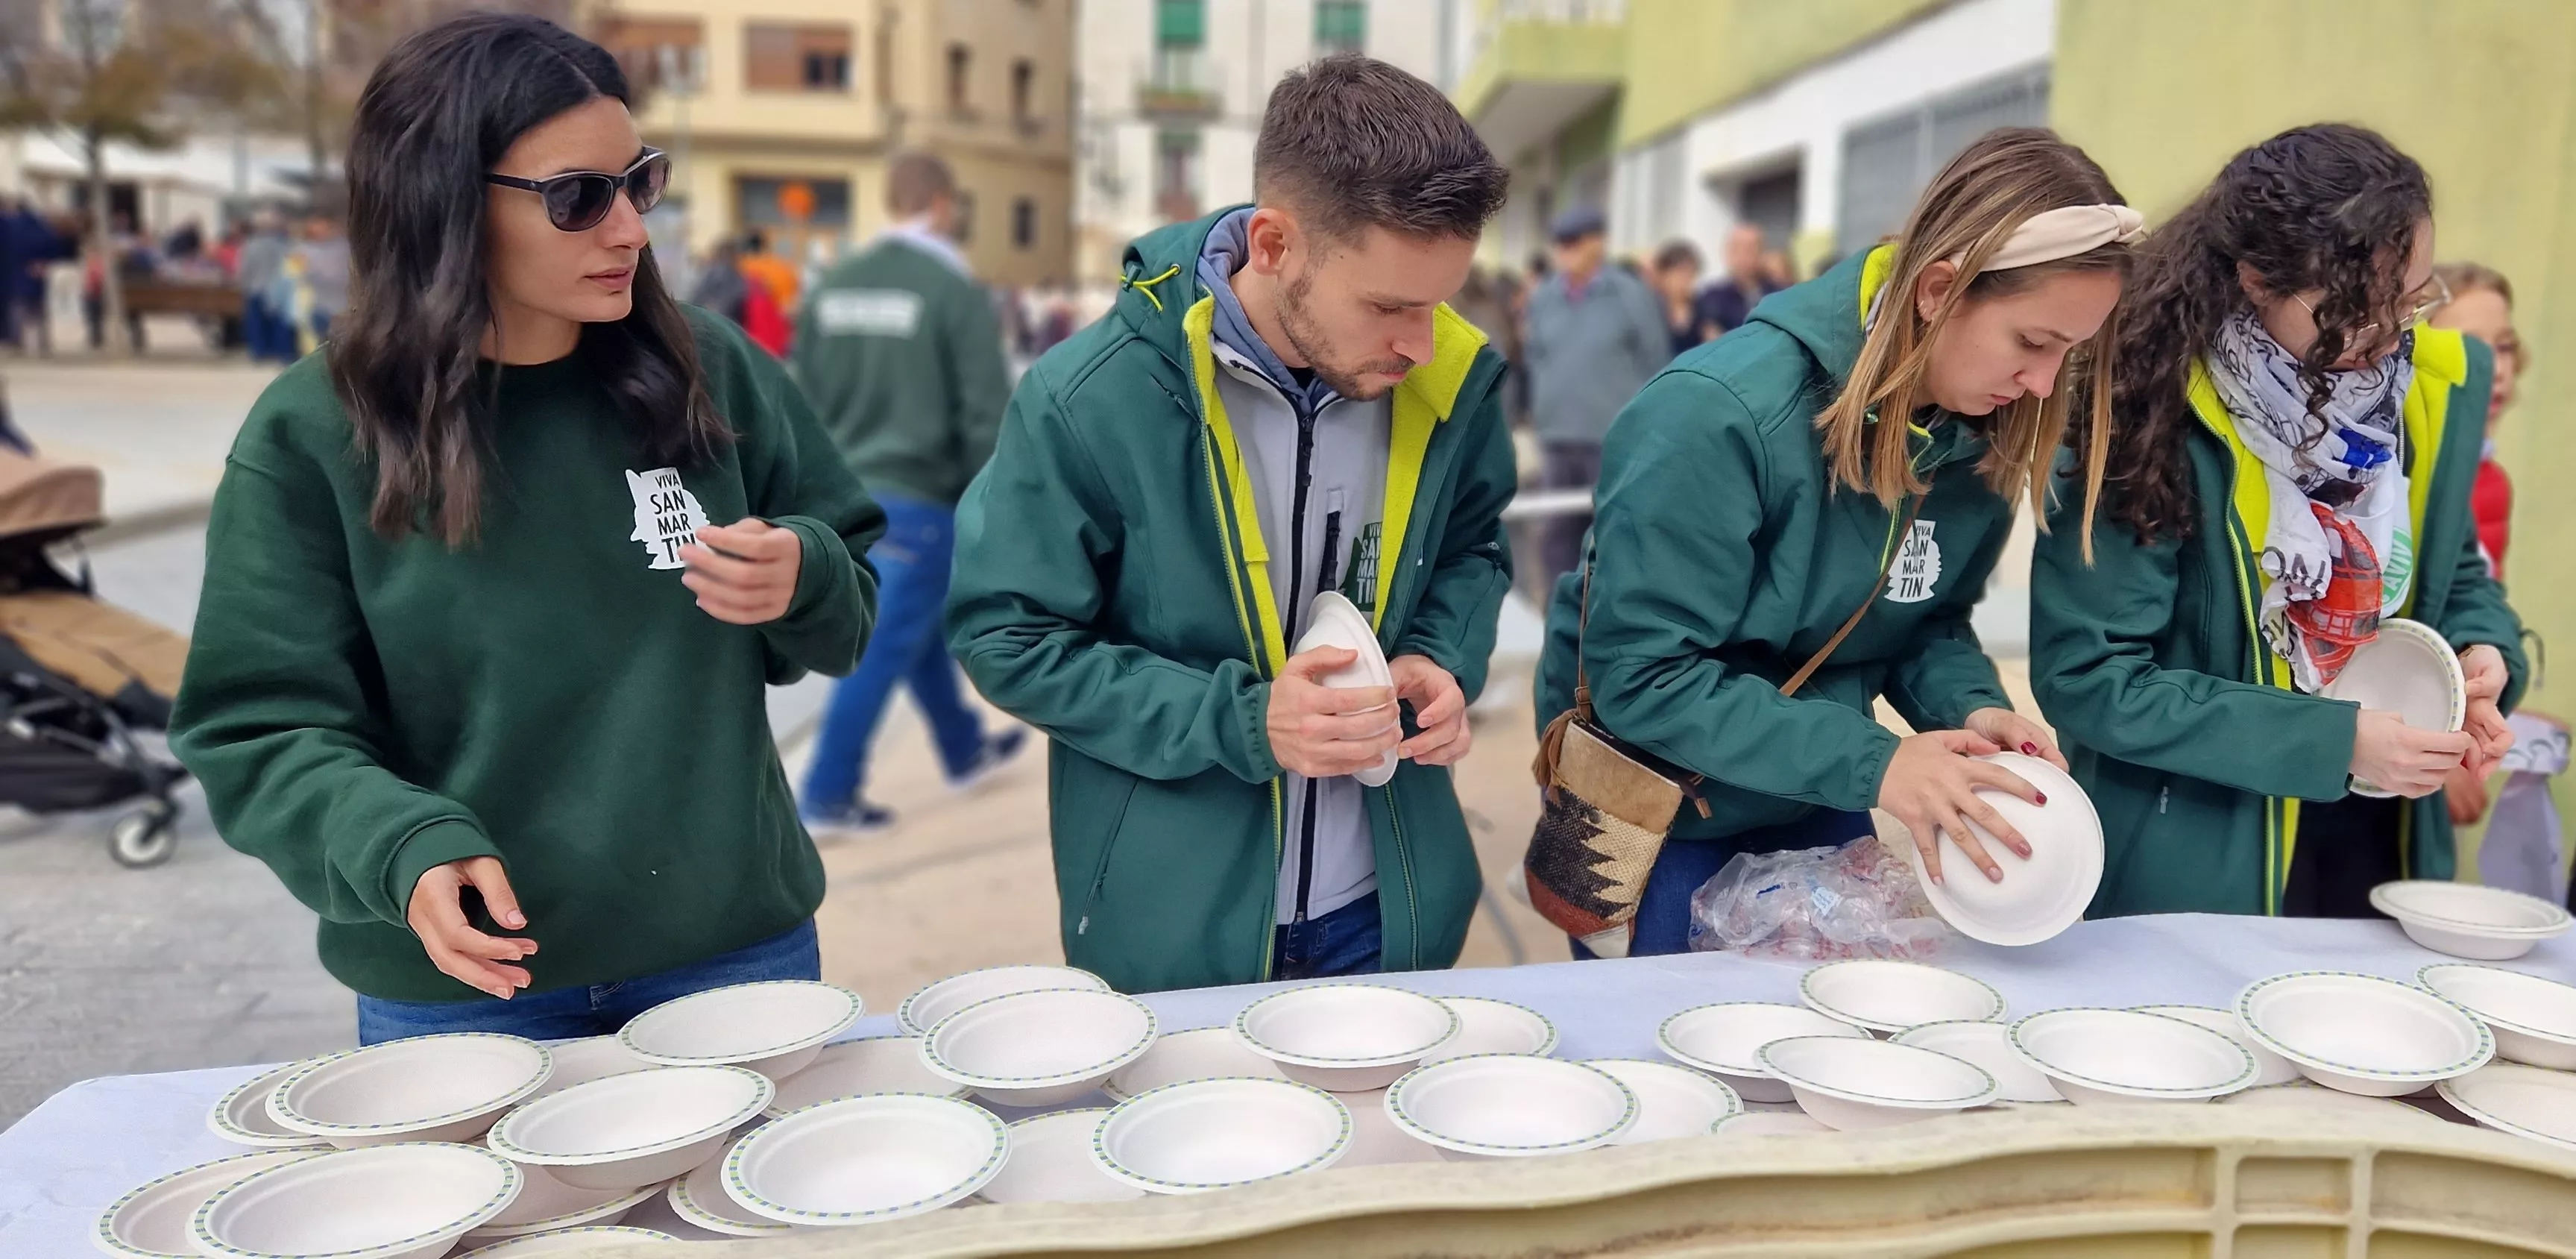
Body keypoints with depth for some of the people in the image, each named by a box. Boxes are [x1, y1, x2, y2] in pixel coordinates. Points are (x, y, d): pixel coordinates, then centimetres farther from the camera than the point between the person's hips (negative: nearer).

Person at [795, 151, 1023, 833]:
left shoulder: (833, 285, 6)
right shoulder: (957, 292, -13)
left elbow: (808, 395, 10)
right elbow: (986, 416, -13)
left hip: (851, 491, 7)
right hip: (921, 497, -7)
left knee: (921, 623, 22)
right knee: (884, 645, 1)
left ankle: (965, 748, 38)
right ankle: (828, 794, 6)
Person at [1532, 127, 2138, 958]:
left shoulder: (1979, 435, -7)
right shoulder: (1719, 411, -29)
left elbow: (1930, 623, 5)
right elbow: (1643, 677, -28)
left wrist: (1971, 707, -17)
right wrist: (1870, 764, -31)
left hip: (1821, 807, 6)